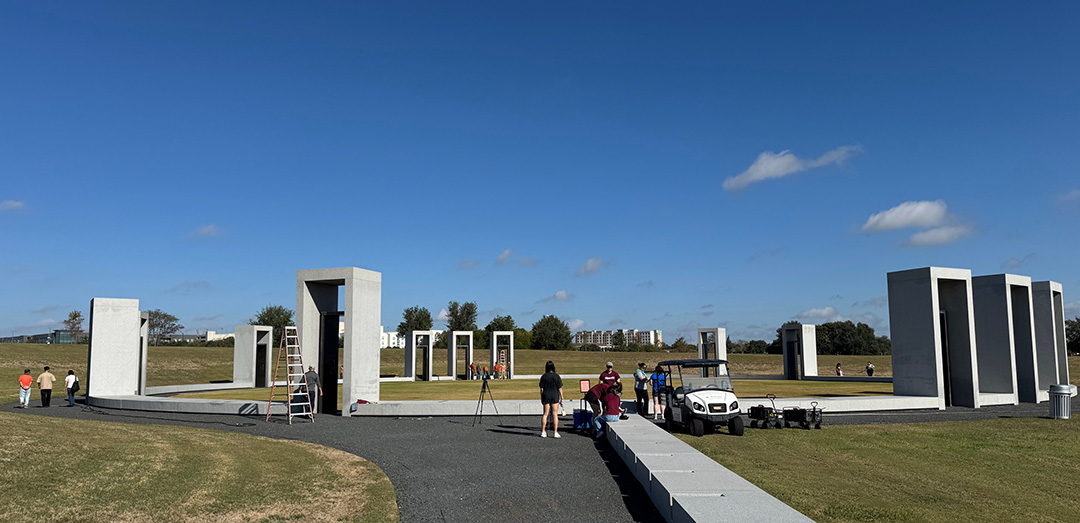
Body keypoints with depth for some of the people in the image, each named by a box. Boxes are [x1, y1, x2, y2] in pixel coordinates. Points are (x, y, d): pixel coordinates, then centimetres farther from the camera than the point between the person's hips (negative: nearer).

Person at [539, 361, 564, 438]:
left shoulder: (543, 377, -2)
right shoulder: (557, 376, -5)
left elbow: (541, 389, 0)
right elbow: (560, 389, -4)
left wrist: (541, 398, 10)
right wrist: (561, 398, 3)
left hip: (546, 396, 1)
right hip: (555, 396, -1)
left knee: (545, 414, 9)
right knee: (555, 414, 3)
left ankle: (543, 432, 8)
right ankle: (555, 432, 2)